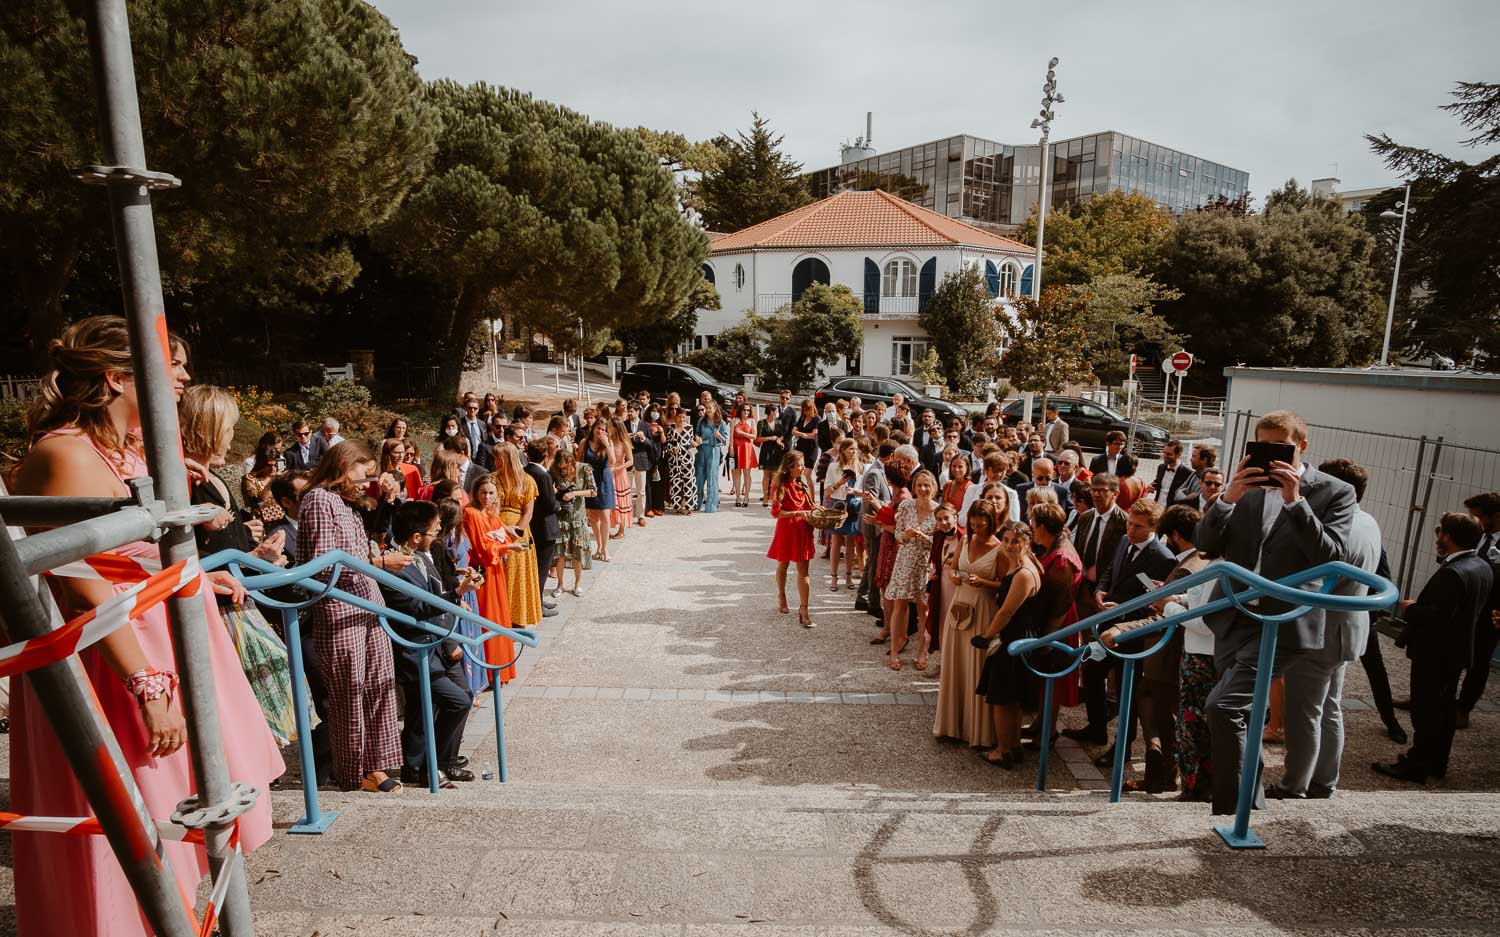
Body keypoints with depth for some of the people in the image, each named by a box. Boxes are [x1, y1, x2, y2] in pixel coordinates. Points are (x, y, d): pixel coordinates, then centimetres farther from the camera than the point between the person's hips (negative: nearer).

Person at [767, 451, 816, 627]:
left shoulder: (801, 485, 9)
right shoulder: (780, 486, -11)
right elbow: (776, 512, -16)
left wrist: (813, 511, -3)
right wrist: (798, 513, -24)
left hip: (802, 530, 4)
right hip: (786, 530, -4)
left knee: (803, 570, -3)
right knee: (783, 565, 16)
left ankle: (803, 609, -6)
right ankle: (781, 596, 41)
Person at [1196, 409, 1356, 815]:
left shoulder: (1335, 492, -2)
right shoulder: (1247, 484, 6)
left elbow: (1330, 556, -13)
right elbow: (1206, 544, -1)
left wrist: (1295, 501, -20)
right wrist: (1228, 497, -16)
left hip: (1281, 623, -5)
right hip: (1233, 618, 5)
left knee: (1225, 707, -18)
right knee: (1240, 715, 16)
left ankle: (1231, 809, -5)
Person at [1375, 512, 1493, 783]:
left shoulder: (1453, 573, -26)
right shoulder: (1483, 567, 6)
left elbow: (1436, 616, -30)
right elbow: (1479, 608, 16)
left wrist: (1409, 609, -13)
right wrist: (1419, 605, 11)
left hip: (1435, 653, -10)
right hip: (1458, 649, 10)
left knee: (1425, 710, -1)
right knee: (1445, 707, 18)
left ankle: (1416, 766, 7)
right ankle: (1437, 763, 29)